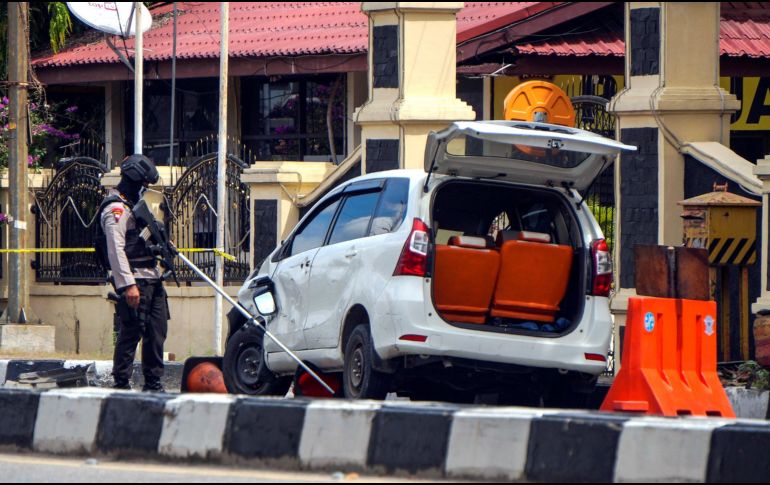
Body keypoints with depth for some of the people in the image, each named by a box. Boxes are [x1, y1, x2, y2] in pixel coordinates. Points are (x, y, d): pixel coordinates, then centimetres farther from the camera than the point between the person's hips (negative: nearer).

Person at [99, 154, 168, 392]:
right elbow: (116, 249, -21)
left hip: (151, 280, 10)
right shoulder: (116, 208, -11)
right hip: (135, 282, -10)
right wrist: (128, 285, -26)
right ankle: (121, 384, -5)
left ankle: (153, 383, 16)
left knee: (157, 330, 10)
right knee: (131, 332, -9)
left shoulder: (133, 205, 22)